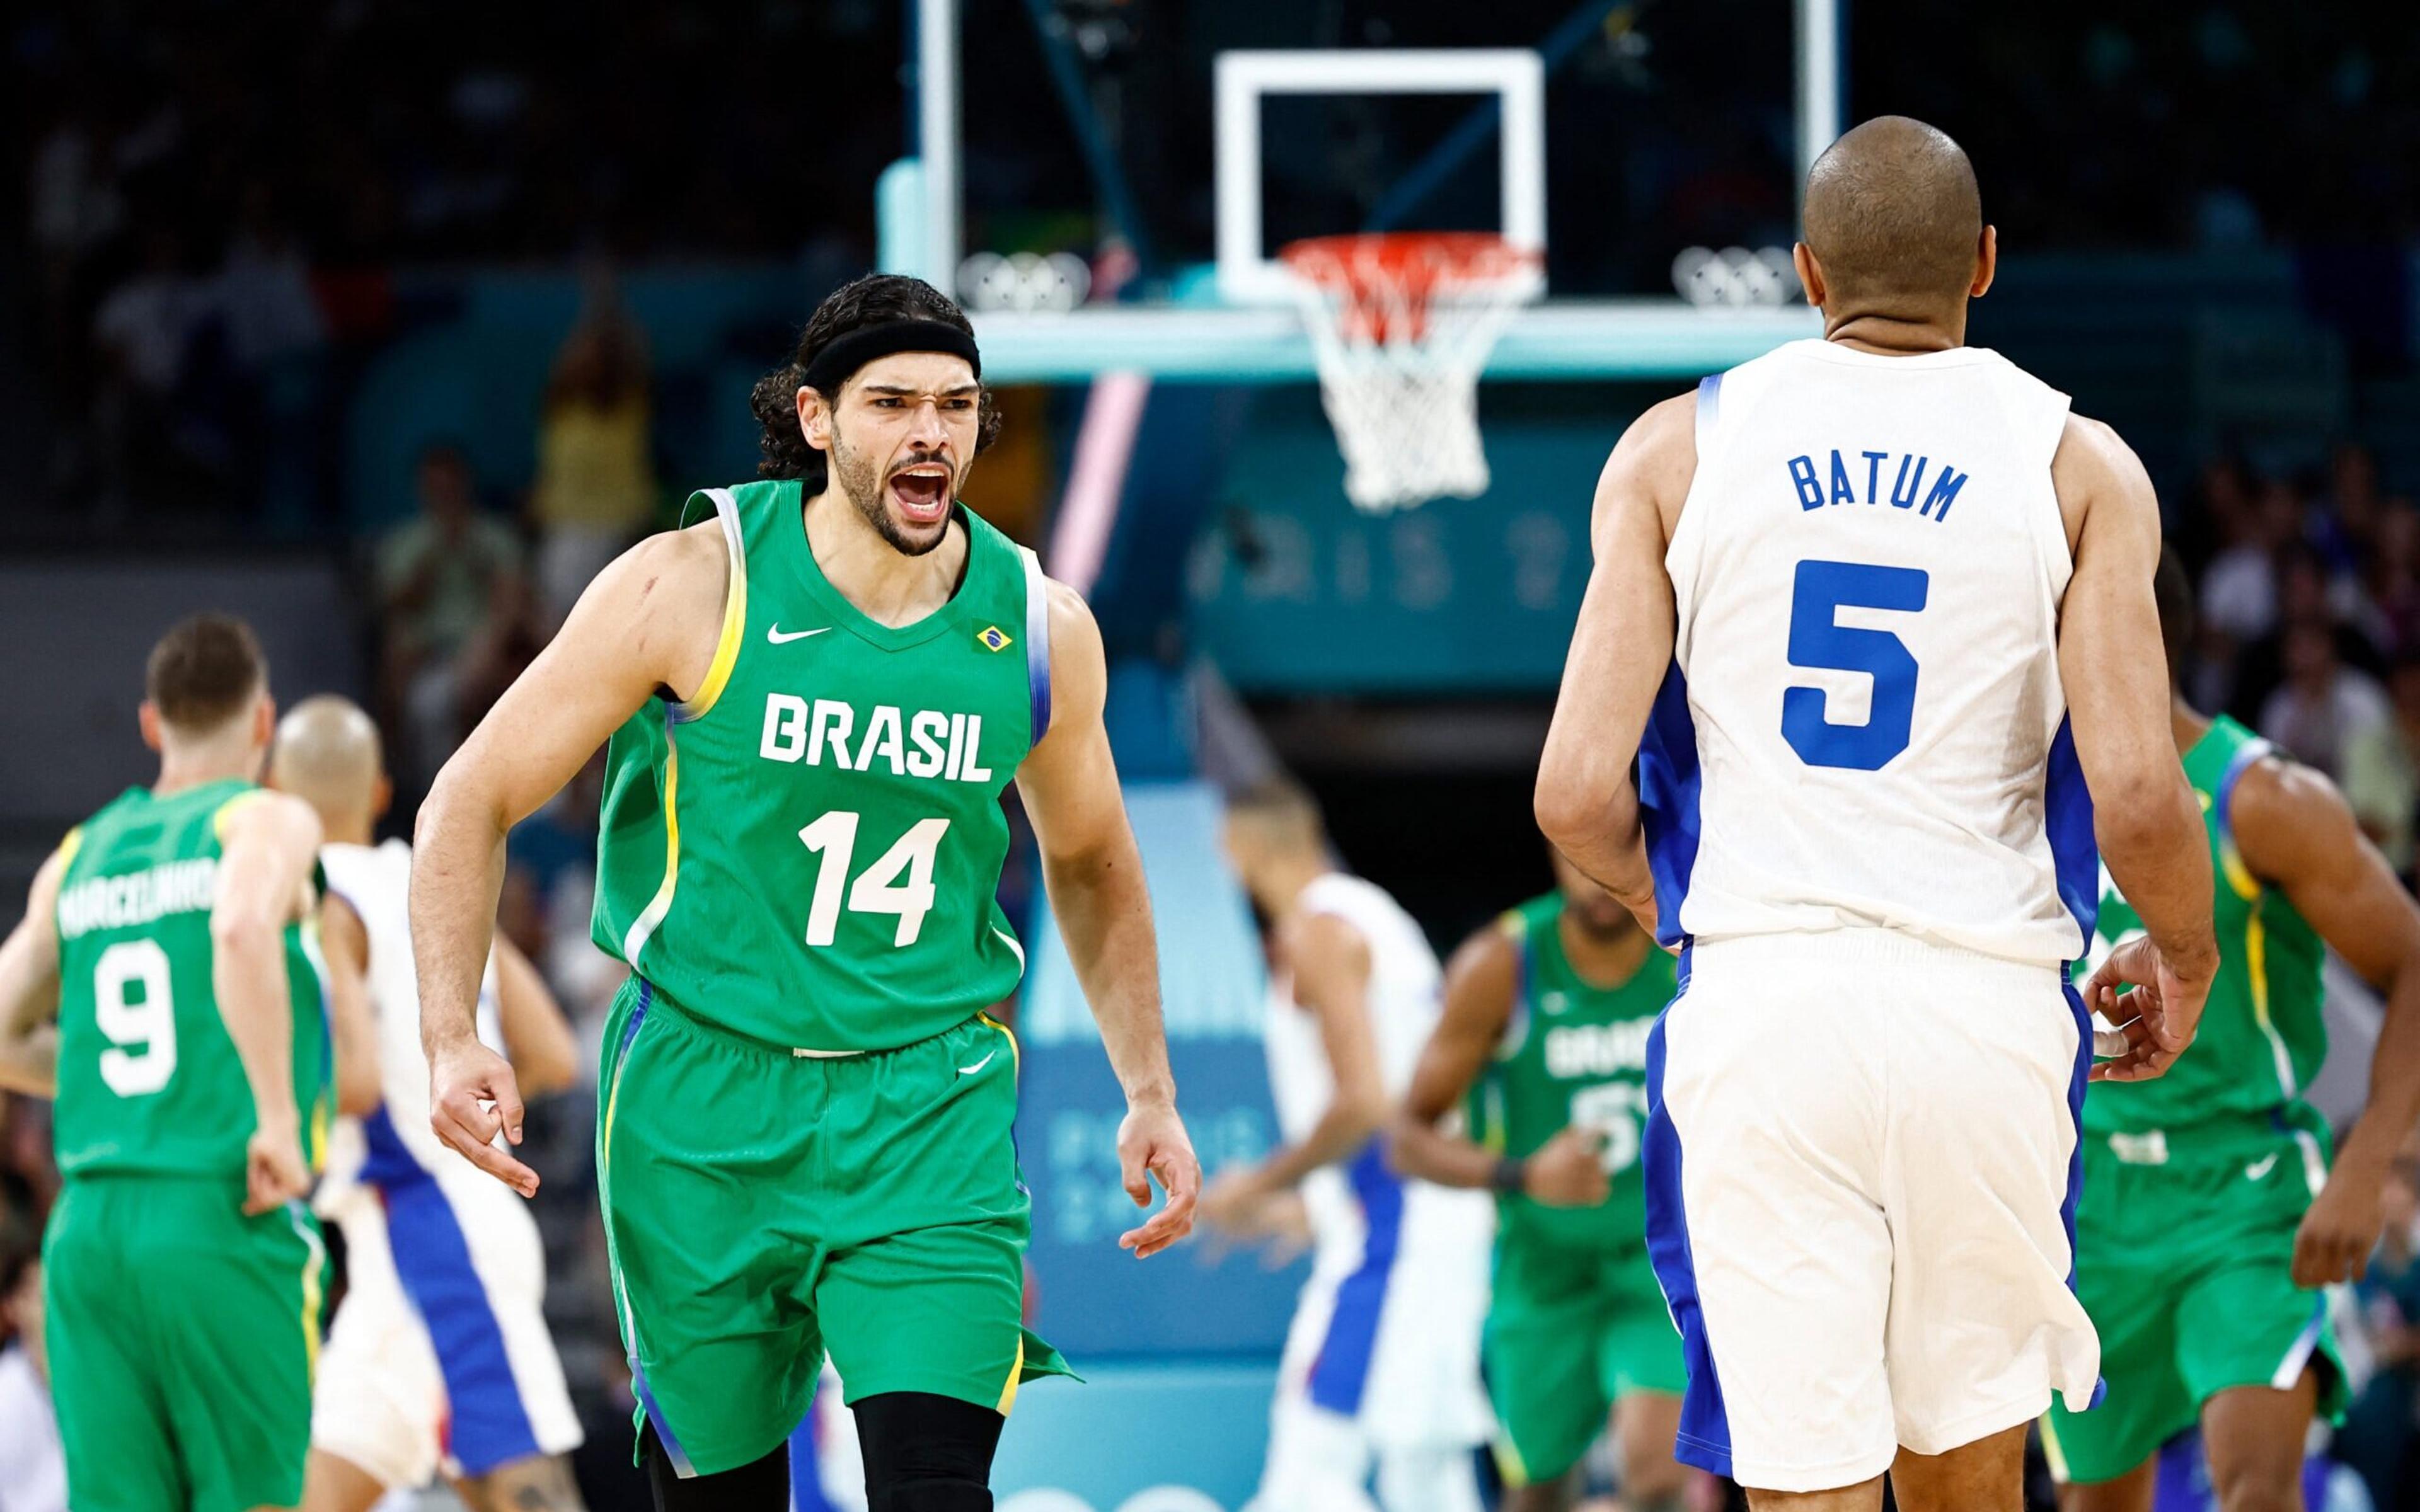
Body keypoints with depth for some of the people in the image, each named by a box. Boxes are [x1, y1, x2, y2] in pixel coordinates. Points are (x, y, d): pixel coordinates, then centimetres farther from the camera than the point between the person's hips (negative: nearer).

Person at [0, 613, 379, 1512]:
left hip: (91, 1229, 5)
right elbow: (241, 931, -22)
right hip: (227, 1225, -5)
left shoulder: (78, 857, 17)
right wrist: (278, 1115, -17)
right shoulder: (267, 822, -1)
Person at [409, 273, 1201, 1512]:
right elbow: (474, 803, -4)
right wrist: (453, 1042, -16)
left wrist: (1149, 1095, 14)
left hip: (930, 1105, 1)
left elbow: (1090, 863, 19)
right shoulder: (693, 588, -10)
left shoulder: (1041, 630, -1)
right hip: (703, 1103, -1)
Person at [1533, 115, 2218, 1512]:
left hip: (1758, 1000, 0)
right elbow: (2136, 799, -8)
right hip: (1982, 1004, 0)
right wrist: (2186, 959, 13)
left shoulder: (1677, 450, 4)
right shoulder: (2077, 466, 2)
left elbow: (1580, 794, -2)